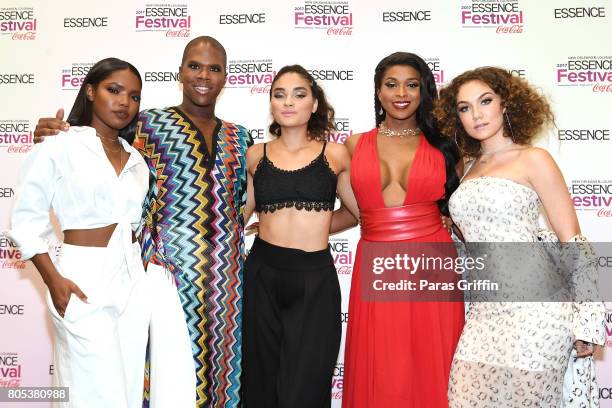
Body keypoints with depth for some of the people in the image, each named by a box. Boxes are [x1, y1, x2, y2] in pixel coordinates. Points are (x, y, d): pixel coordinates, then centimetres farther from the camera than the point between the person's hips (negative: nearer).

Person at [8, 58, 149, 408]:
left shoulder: (136, 159, 12)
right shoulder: (59, 149, -7)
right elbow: (25, 222, -6)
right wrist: (54, 280, -14)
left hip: (133, 278, 6)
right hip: (85, 279, -6)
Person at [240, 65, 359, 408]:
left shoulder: (335, 154, 2)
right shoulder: (256, 155, 6)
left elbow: (363, 210, 9)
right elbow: (242, 212, 15)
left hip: (315, 279, -2)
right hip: (263, 275, 2)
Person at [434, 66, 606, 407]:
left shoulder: (533, 159, -3)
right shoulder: (469, 167, 15)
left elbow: (573, 242, -5)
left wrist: (586, 322, -8)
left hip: (533, 307, -5)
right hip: (484, 311, 6)